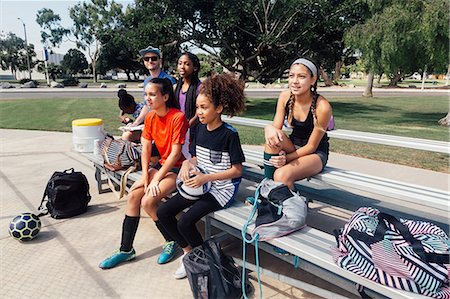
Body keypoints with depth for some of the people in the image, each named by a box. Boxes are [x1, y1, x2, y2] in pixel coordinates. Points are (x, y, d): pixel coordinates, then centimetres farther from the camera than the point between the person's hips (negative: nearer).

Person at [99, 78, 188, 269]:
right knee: (133, 196, -9)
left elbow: (175, 154, -20)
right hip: (162, 165, 7)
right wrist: (145, 175, -11)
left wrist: (156, 179, -19)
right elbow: (145, 149, 2)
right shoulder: (150, 117, 4)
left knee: (148, 201, -21)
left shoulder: (178, 117, -19)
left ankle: (171, 241, 3)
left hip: (179, 168, -7)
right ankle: (126, 250, 4)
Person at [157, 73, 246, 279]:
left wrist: (206, 178, -21)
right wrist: (187, 162, -9)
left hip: (222, 188, -8)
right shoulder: (199, 129, 5)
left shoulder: (229, 134, -16)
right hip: (199, 184, 8)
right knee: (163, 212, -1)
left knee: (185, 222, -22)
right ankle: (188, 252, 16)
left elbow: (237, 170, -15)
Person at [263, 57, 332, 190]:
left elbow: (311, 146, -17)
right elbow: (276, 127, -10)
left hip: (316, 153, -5)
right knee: (273, 136, -28)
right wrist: (269, 128, -34)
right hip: (293, 147, 5)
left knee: (282, 175, -32)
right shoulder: (285, 97, -9)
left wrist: (286, 158, -27)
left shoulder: (322, 107, -23)